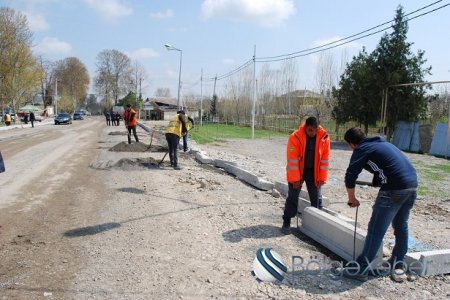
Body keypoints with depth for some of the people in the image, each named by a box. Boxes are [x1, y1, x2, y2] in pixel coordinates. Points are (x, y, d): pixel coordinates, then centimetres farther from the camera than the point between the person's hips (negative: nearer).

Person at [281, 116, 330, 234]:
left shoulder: (324, 137, -12)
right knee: (293, 196, 1)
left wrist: (322, 177, -6)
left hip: (314, 171, 3)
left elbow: (324, 159, -6)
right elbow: (292, 159, -20)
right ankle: (286, 222, 11)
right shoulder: (295, 137, -22)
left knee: (317, 197, 11)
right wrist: (295, 178, -20)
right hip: (297, 170, -3)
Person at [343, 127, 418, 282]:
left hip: (394, 189, -8)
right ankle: (398, 266, 32)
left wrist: (352, 198, 7)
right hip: (412, 186, 8)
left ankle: (361, 269, 5)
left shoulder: (362, 149, 1)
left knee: (376, 230, -2)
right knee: (401, 226, 22)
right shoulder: (382, 143, 25)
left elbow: (350, 176, -5)